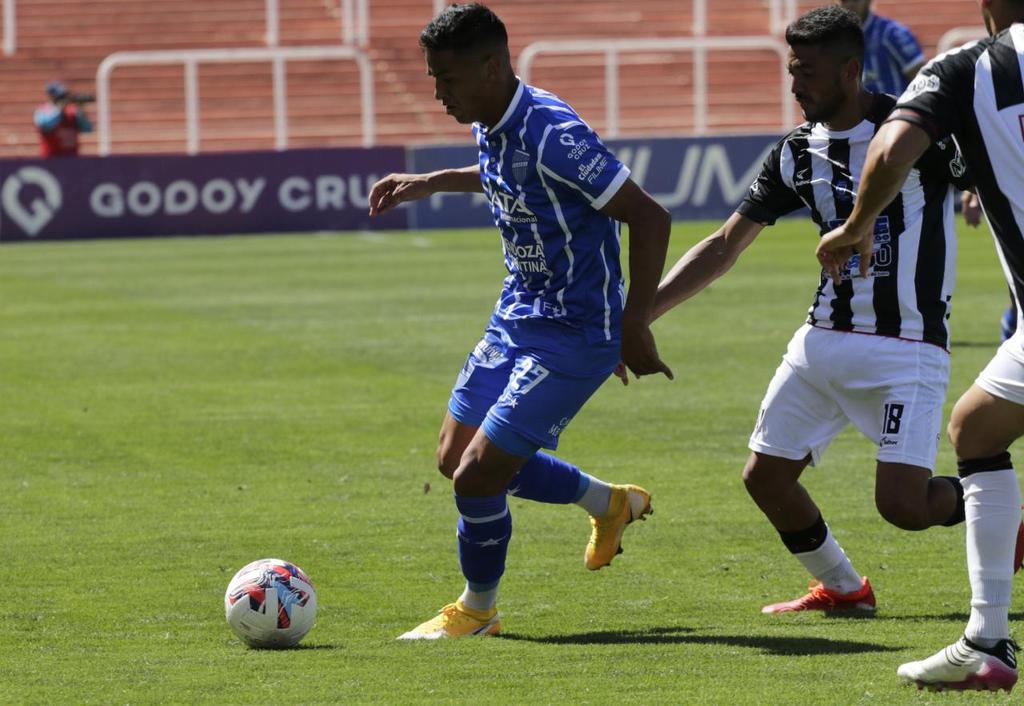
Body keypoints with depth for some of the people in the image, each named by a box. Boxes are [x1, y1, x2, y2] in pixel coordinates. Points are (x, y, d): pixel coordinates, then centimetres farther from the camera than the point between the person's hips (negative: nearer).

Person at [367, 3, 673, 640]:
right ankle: (610, 502, 34)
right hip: (517, 317, 9)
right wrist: (432, 183, 22)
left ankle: (478, 609, 15)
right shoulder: (490, 126, 0)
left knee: (478, 474, -11)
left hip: (573, 335, -9)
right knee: (456, 458, 14)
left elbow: (650, 217, -24)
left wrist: (636, 325, -24)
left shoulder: (554, 133, -27)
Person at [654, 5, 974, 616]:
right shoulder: (798, 153, 6)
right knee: (766, 477, 5)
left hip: (907, 347, -6)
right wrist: (639, 313, 6)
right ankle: (842, 589, 26)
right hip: (824, 338, 6)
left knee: (903, 504, -17)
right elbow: (724, 247, 11)